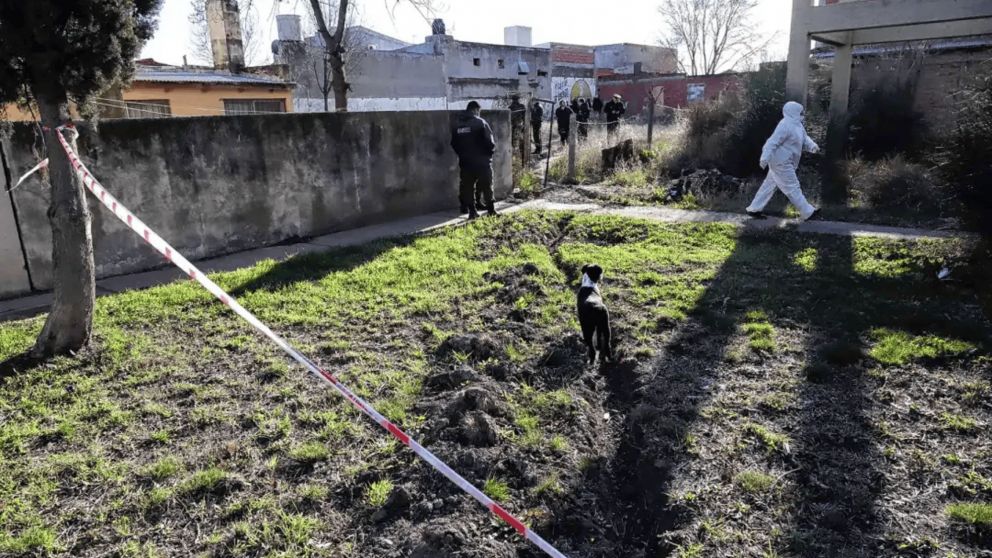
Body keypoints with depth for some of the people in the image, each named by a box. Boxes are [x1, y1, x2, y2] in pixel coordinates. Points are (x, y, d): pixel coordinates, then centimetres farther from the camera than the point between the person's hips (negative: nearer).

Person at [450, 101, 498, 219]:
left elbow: (454, 143, 10)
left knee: (467, 187, 11)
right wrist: (490, 151, 8)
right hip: (482, 161, -4)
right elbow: (490, 141, -11)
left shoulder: (457, 124, 6)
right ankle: (491, 211, 7)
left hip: (465, 161, 4)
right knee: (487, 187, 5)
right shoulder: (480, 122, -10)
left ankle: (471, 211, 10)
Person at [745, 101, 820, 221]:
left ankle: (754, 209, 20)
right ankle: (808, 213, 6)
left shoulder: (796, 124, 12)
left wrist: (812, 145, -4)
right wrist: (765, 158, -33)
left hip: (783, 162, 11)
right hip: (781, 163, -11)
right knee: (792, 188, -2)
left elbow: (804, 138, 17)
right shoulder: (786, 126, -20)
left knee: (770, 185, 14)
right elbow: (773, 142, -26)